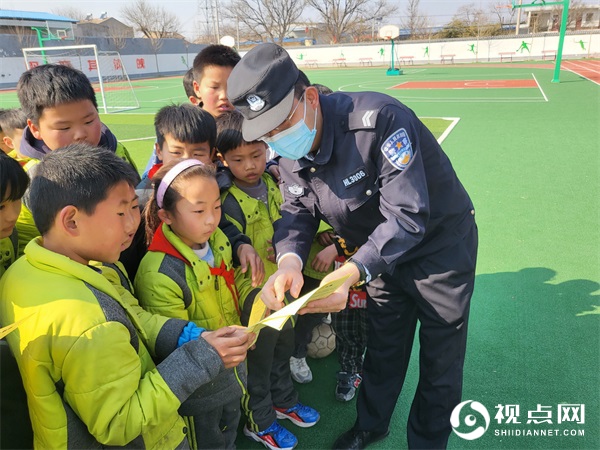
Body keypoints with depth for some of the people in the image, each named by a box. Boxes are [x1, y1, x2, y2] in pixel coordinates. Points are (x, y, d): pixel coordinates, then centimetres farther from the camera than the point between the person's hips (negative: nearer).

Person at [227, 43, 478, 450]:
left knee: (441, 358, 11)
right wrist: (290, 261, -30)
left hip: (441, 241, -5)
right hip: (384, 250, 6)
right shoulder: (290, 154, -10)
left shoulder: (378, 119, -34)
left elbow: (407, 216, -36)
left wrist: (353, 272, -47)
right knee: (383, 346, 21)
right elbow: (297, 213, -7)